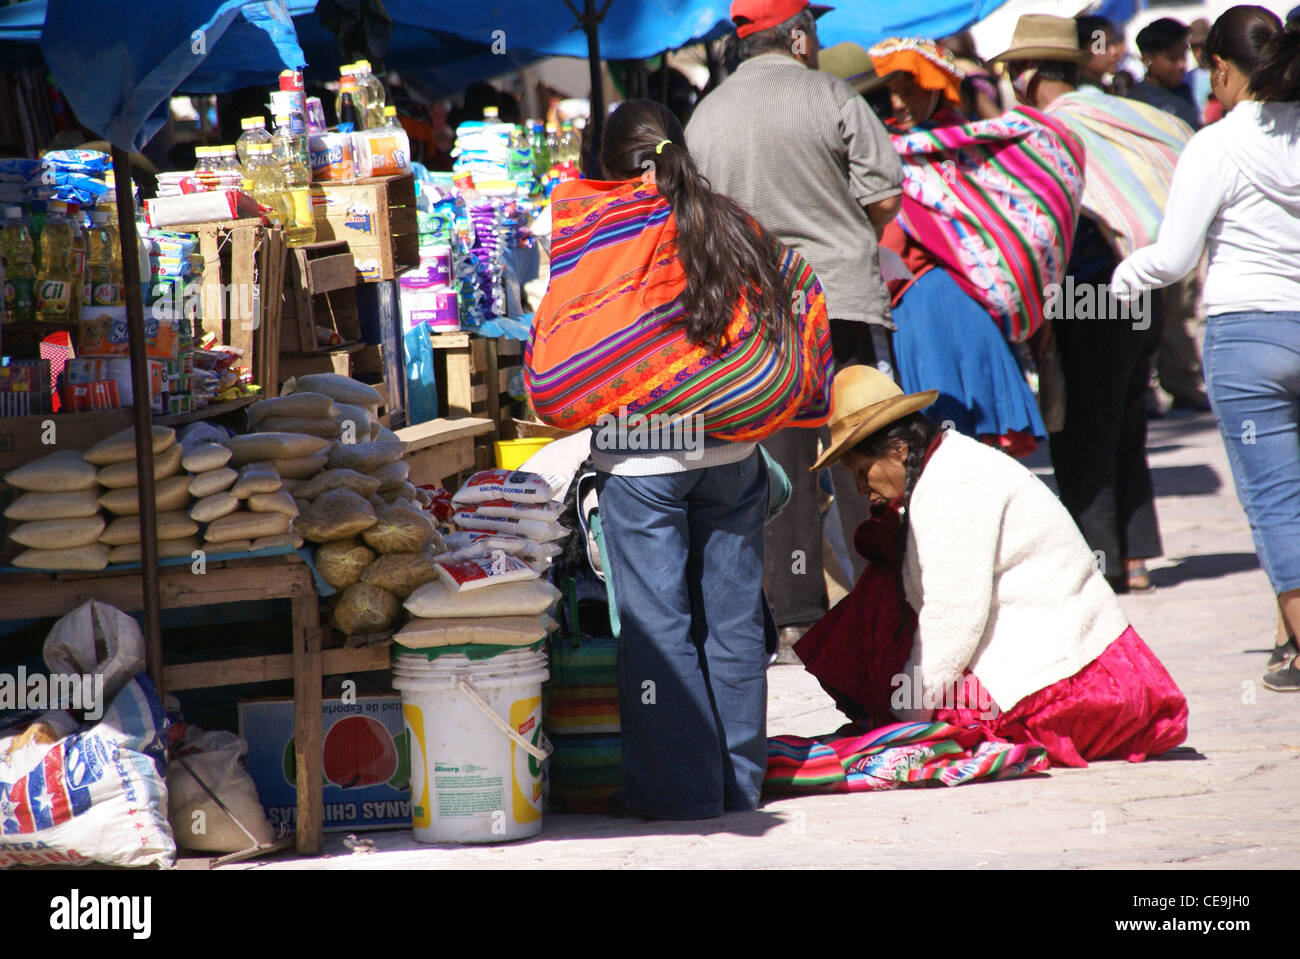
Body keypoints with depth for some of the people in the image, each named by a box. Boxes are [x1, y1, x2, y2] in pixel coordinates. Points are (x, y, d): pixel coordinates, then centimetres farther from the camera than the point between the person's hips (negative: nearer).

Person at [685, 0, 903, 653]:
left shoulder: (703, 118, 8)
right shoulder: (829, 98, -5)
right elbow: (885, 200, -5)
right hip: (842, 301, -4)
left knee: (781, 469, 5)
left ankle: (796, 617, 5)